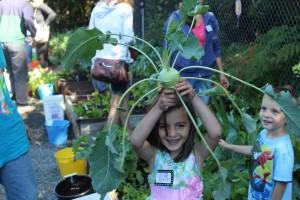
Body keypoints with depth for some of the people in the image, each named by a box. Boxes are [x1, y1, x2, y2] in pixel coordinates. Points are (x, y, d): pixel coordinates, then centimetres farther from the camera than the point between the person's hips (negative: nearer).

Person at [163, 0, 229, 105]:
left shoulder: (210, 18, 5)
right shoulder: (174, 19, -5)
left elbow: (216, 47, 11)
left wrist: (221, 73, 9)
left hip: (205, 73, 3)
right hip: (183, 73, -3)